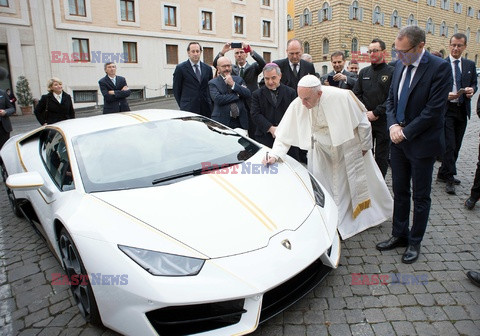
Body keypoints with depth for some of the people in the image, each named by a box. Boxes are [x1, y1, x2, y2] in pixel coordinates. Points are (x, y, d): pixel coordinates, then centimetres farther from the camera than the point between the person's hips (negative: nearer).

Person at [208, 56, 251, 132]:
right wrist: (237, 95, -7)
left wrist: (233, 84, -8)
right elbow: (217, 99, -14)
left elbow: (248, 94, 1)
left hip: (240, 122, 3)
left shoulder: (239, 79, 14)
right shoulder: (213, 83, 3)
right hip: (222, 123, -3)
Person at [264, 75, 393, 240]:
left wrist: (365, 146, -6)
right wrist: (275, 155, -32)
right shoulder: (297, 105, -25)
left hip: (349, 146, -1)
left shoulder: (341, 97, -31)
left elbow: (363, 122, -16)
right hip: (323, 150, 2)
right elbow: (285, 134, -18)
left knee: (362, 181, 18)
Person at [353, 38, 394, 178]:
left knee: (381, 157, 4)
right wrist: (365, 113, -4)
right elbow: (356, 94, 9)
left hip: (383, 121, -4)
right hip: (365, 121, 4)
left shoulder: (391, 72, -3)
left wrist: (375, 113, -14)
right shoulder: (364, 72, 12)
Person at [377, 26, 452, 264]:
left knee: (420, 196, 8)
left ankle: (415, 242, 23)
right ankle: (399, 235, 29)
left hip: (422, 143, -6)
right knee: (400, 191, 14)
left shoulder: (439, 68, -14)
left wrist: (406, 132, -15)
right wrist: (393, 125, -5)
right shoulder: (399, 66, 7)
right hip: (399, 141, 6)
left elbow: (434, 110, -18)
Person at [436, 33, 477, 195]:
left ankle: (443, 174, 22)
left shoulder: (470, 65, 12)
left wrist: (472, 90, -7)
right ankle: (449, 178, 1)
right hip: (446, 109, -5)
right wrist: (445, 95, -20)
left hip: (462, 110, 5)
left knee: (456, 145, 10)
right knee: (449, 145, -8)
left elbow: (474, 83, 16)